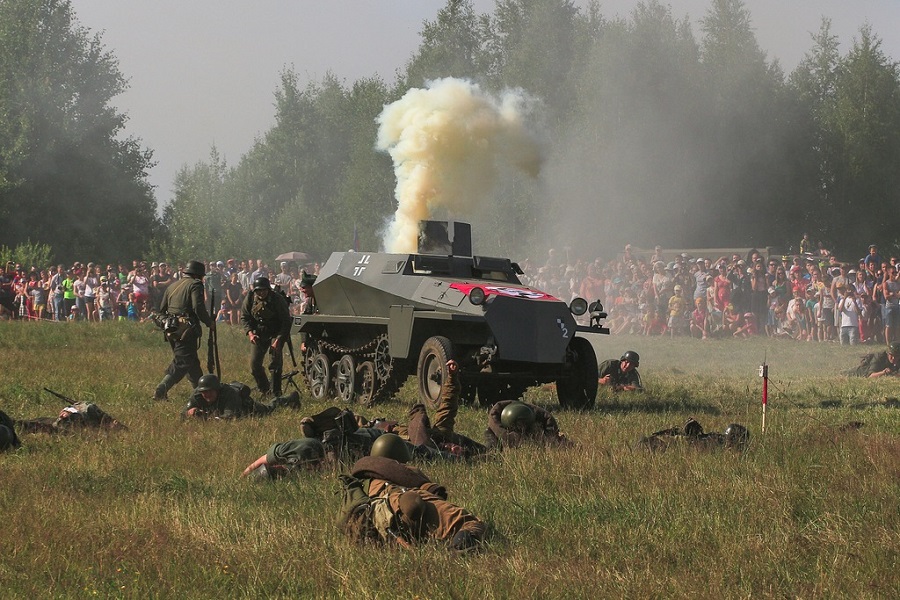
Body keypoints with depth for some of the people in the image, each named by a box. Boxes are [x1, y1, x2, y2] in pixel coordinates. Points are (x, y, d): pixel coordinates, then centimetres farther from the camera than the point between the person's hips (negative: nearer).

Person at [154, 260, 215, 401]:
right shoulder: (195, 285, -4)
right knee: (182, 363, -8)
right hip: (186, 330, -8)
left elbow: (162, 309, 20)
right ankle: (161, 392, -19)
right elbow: (198, 308, -16)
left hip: (171, 330, 8)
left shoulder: (172, 286, 19)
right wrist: (210, 322, -5)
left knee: (192, 362, 19)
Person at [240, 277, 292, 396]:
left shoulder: (278, 300, -17)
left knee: (275, 363, -16)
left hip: (276, 334, -4)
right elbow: (244, 317, 2)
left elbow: (286, 322, -14)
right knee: (254, 364, 0)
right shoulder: (250, 299, -7)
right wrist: (250, 333, -15)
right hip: (258, 335, 4)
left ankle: (275, 392, -9)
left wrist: (278, 340, -23)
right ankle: (265, 390, 19)